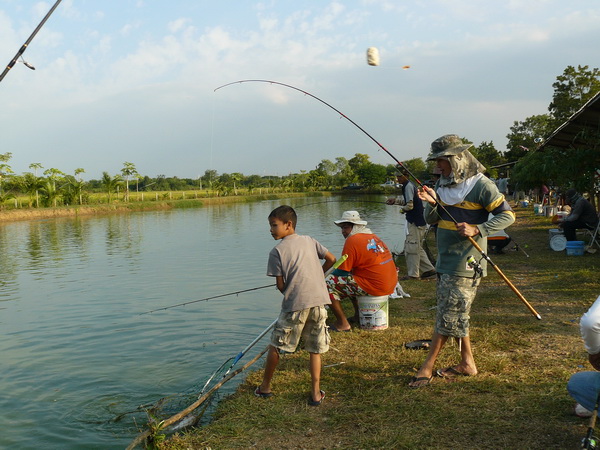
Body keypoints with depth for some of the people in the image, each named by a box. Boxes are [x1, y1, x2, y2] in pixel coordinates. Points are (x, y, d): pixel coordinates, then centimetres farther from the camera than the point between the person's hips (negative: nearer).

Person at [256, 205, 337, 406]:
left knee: (276, 345, 12)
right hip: (319, 300, 4)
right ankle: (316, 393, 11)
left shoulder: (277, 251, -2)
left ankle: (265, 387, 24)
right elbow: (331, 259, 16)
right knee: (315, 349, 11)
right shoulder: (309, 241, 11)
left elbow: (280, 285, -2)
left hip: (295, 304, -4)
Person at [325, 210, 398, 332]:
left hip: (375, 287, -10)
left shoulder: (352, 240, -11)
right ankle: (358, 315, 29)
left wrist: (328, 276, 10)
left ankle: (342, 324, -5)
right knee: (350, 278, 31)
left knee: (329, 284, -7)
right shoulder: (373, 236, 17)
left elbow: (342, 271, -9)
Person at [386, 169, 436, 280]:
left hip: (414, 222, -10)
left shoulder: (408, 186, -15)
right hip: (419, 221, 10)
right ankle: (429, 269, 17)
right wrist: (395, 201, 11)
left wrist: (402, 209, -1)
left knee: (411, 247, -3)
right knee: (417, 248, 16)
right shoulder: (410, 185, 15)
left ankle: (413, 274, 3)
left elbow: (410, 205, -20)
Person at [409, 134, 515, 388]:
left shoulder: (481, 185, -12)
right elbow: (431, 220, 12)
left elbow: (507, 216, -12)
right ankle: (467, 363, 26)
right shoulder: (443, 184, 10)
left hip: (465, 262, -8)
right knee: (456, 314, 14)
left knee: (449, 315, -3)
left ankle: (428, 367, 5)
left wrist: (477, 230, -25)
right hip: (445, 260, 8)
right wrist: (431, 203, -10)